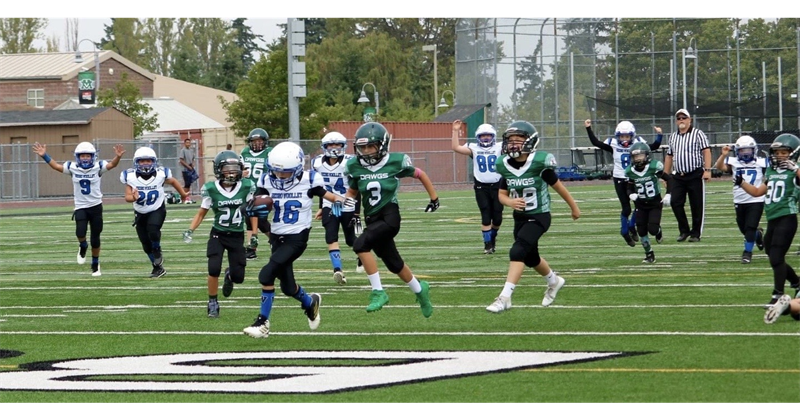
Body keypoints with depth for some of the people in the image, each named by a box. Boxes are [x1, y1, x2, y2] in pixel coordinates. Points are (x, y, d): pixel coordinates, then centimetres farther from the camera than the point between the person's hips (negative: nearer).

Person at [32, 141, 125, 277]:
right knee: (80, 233, -20)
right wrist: (44, 155, -9)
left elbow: (112, 165, -20)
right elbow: (56, 166, 1)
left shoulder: (98, 167, -7)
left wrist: (118, 157, -41)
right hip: (80, 208, 0)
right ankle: (82, 247, 17)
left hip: (96, 206, 0)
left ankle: (95, 265, 28)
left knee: (95, 239, 8)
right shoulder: (72, 168, -3)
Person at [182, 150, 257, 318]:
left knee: (238, 277, 0)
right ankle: (213, 303, 4)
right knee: (214, 269, -18)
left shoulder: (247, 187, -9)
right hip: (218, 235, -1)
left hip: (237, 236, 1)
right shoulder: (211, 189, -11)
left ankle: (230, 275, 39)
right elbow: (202, 212, 1)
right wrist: (190, 230, -12)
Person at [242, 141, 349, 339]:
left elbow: (326, 195, 3)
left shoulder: (308, 181, -11)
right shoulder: (268, 182, -4)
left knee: (267, 274, -21)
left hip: (297, 238, -5)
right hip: (277, 237, 5)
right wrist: (256, 208, -30)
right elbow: (254, 206, -6)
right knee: (288, 288, 15)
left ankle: (262, 322, -12)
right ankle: (310, 302, 49)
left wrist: (338, 201, -19)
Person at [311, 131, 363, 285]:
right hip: (329, 207, 3)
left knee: (351, 240, 11)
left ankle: (361, 257, 42)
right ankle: (338, 271, -23)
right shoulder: (318, 163, -1)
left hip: (348, 207, -3)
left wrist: (357, 212, -13)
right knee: (331, 238, -16)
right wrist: (321, 208, 17)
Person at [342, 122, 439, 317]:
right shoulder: (355, 166, 0)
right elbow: (352, 192, 16)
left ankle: (378, 292, -19)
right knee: (394, 264, 15)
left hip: (390, 215, -5)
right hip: (372, 218, 5)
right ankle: (419, 289, 43)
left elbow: (420, 174, 7)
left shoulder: (396, 162, -10)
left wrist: (434, 198, 12)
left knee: (360, 245, -27)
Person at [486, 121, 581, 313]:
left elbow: (558, 187, -6)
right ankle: (554, 281, 52)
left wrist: (574, 207, 8)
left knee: (517, 252, -22)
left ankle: (504, 298, -24)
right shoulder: (506, 166, -6)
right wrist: (510, 202, -20)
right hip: (520, 217, 6)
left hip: (538, 217, -6)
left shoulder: (539, 163, -20)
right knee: (531, 258, 22)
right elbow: (502, 194, 5)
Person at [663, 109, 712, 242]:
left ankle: (696, 233, 7)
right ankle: (684, 231, 9)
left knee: (697, 205, -1)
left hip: (695, 175, -5)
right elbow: (669, 156, 20)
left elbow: (706, 151, -8)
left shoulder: (698, 134, -1)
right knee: (675, 203, -4)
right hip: (678, 176, 5)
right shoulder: (673, 137, 15)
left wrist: (707, 170, -17)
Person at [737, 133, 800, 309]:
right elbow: (758, 192, 26)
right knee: (773, 257, 15)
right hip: (772, 220, 8)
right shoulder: (771, 172, 16)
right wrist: (742, 183, 14)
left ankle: (778, 295, -4)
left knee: (776, 257, -11)